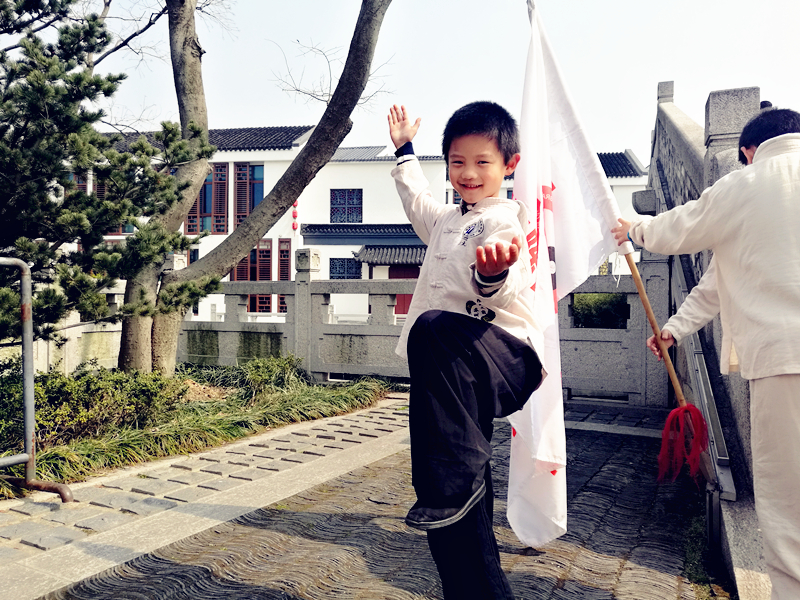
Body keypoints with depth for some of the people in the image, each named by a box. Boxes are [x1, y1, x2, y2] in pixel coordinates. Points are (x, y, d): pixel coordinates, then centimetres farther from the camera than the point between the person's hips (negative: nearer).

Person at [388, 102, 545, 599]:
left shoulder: (505, 219, -4)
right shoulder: (446, 221, 23)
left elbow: (504, 293, -23)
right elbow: (416, 197, 46)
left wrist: (493, 275, -44)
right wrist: (405, 150, 52)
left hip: (508, 358, -7)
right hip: (460, 377, 8)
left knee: (434, 328, -39)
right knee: (458, 520, 4)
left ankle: (454, 478, -33)